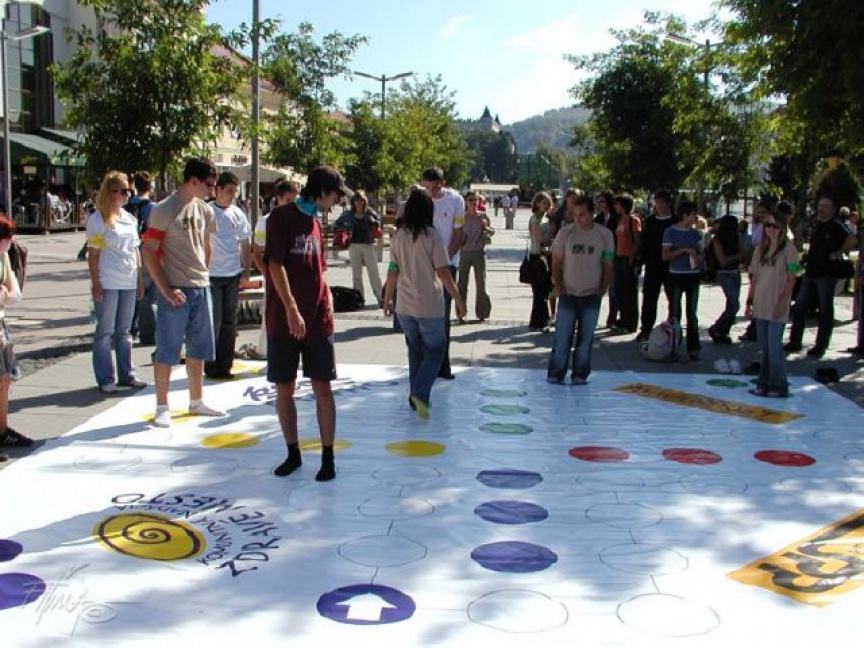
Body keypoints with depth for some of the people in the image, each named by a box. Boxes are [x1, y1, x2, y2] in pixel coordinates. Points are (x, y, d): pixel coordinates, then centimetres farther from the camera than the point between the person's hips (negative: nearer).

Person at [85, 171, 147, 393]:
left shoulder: (129, 218, 13)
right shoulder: (97, 219, -5)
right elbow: (93, 254, -7)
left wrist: (140, 279, 14)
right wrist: (95, 283, -12)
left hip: (129, 283, 6)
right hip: (107, 283, -6)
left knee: (124, 331, 12)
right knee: (105, 331, 0)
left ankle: (126, 374, 18)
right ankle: (105, 378, 5)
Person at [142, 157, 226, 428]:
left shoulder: (204, 210, 9)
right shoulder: (164, 210, -11)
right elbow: (149, 252, -13)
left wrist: (203, 273, 12)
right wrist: (165, 289, -17)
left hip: (201, 287, 7)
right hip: (175, 290, -7)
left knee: (198, 348, 14)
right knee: (166, 351, 1)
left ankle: (196, 402, 27)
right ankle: (162, 408, 10)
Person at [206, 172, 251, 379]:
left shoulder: (238, 214, 8)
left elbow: (246, 243, 15)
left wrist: (246, 269, 8)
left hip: (233, 275, 4)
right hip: (211, 275, -4)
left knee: (230, 323, 8)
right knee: (213, 323, -1)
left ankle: (224, 366, 16)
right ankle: (211, 366, 7)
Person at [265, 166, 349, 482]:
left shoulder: (315, 223, 13)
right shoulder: (282, 216, -6)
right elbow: (275, 264, -14)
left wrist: (328, 304, 9)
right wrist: (291, 309, -20)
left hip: (317, 320, 5)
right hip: (284, 320, -5)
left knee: (322, 388, 3)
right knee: (284, 388, 4)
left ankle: (327, 457, 10)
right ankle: (293, 453, 19)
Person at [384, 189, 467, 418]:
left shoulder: (398, 236, 2)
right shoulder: (432, 236, -10)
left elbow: (393, 272, 4)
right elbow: (443, 272, -13)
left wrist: (387, 299, 15)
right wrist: (458, 299, -6)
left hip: (405, 305, 4)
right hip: (430, 305, -4)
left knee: (415, 351, 19)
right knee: (434, 351, 8)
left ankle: (415, 397, 21)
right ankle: (420, 394, -11)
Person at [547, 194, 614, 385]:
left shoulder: (604, 235, -2)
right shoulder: (565, 233, -4)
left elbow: (608, 265, 4)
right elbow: (556, 263, 3)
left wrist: (603, 289, -1)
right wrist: (558, 286, -3)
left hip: (592, 296, 1)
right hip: (568, 295, -1)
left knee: (586, 339, 7)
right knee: (562, 337, -1)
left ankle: (580, 376, 17)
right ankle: (555, 375, 9)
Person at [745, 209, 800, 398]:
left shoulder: (788, 249, -5)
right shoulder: (760, 249, 14)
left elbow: (791, 279, -8)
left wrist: (782, 301, -14)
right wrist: (750, 300, 11)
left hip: (777, 307, -6)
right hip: (761, 305, 6)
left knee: (774, 346, -7)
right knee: (764, 347, 11)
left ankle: (779, 386, 1)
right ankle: (764, 383, 19)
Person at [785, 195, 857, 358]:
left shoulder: (836, 226, -10)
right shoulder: (816, 225, 14)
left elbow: (852, 240, -26)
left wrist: (837, 254, -18)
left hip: (826, 274, -8)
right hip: (810, 272, 8)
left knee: (825, 311, 2)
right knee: (798, 308, 7)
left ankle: (820, 346, 7)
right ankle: (795, 342, 15)